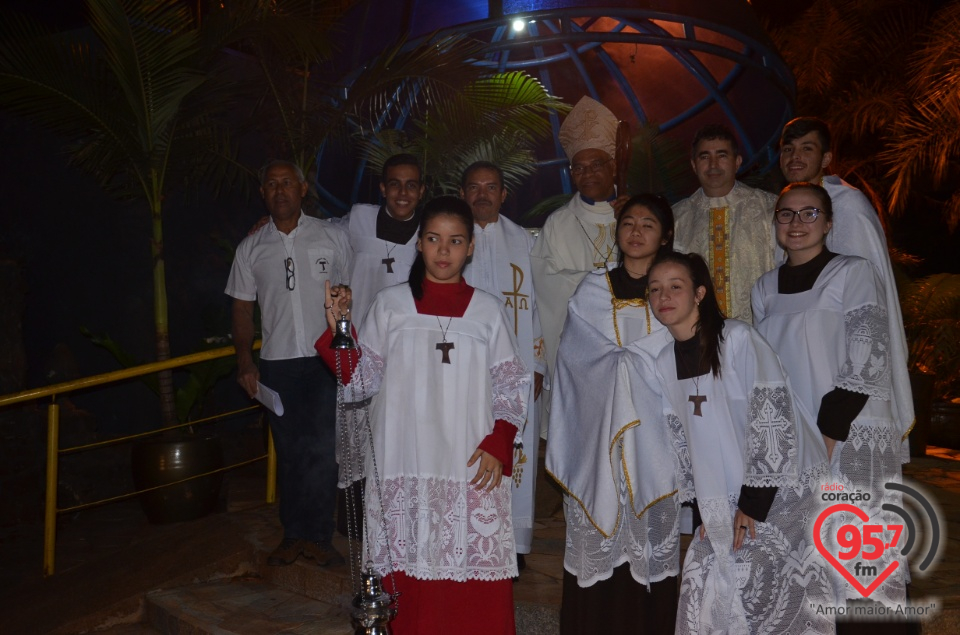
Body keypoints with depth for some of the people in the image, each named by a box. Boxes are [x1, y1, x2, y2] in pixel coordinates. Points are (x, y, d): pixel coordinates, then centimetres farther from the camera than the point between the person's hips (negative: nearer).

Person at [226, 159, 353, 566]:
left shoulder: (331, 237, 3)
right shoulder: (251, 248, 9)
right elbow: (242, 307, 12)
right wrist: (244, 360, 2)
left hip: (326, 359, -2)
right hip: (276, 363, 2)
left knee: (323, 449, -5)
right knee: (289, 451, 9)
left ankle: (318, 536, 9)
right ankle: (294, 535, 22)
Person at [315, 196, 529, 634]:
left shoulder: (487, 311, 7)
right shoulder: (390, 305, 5)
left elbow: (511, 389, 7)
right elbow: (359, 383, 4)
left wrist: (498, 446, -6)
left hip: (471, 470, 0)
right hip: (404, 469, 0)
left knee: (474, 581, 0)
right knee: (410, 576, 5)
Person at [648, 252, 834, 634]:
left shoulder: (737, 338, -14)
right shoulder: (665, 364, 6)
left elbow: (774, 416, -18)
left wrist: (754, 500, -16)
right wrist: (705, 506, 8)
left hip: (783, 488, -6)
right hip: (727, 498, 6)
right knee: (705, 581, 1)